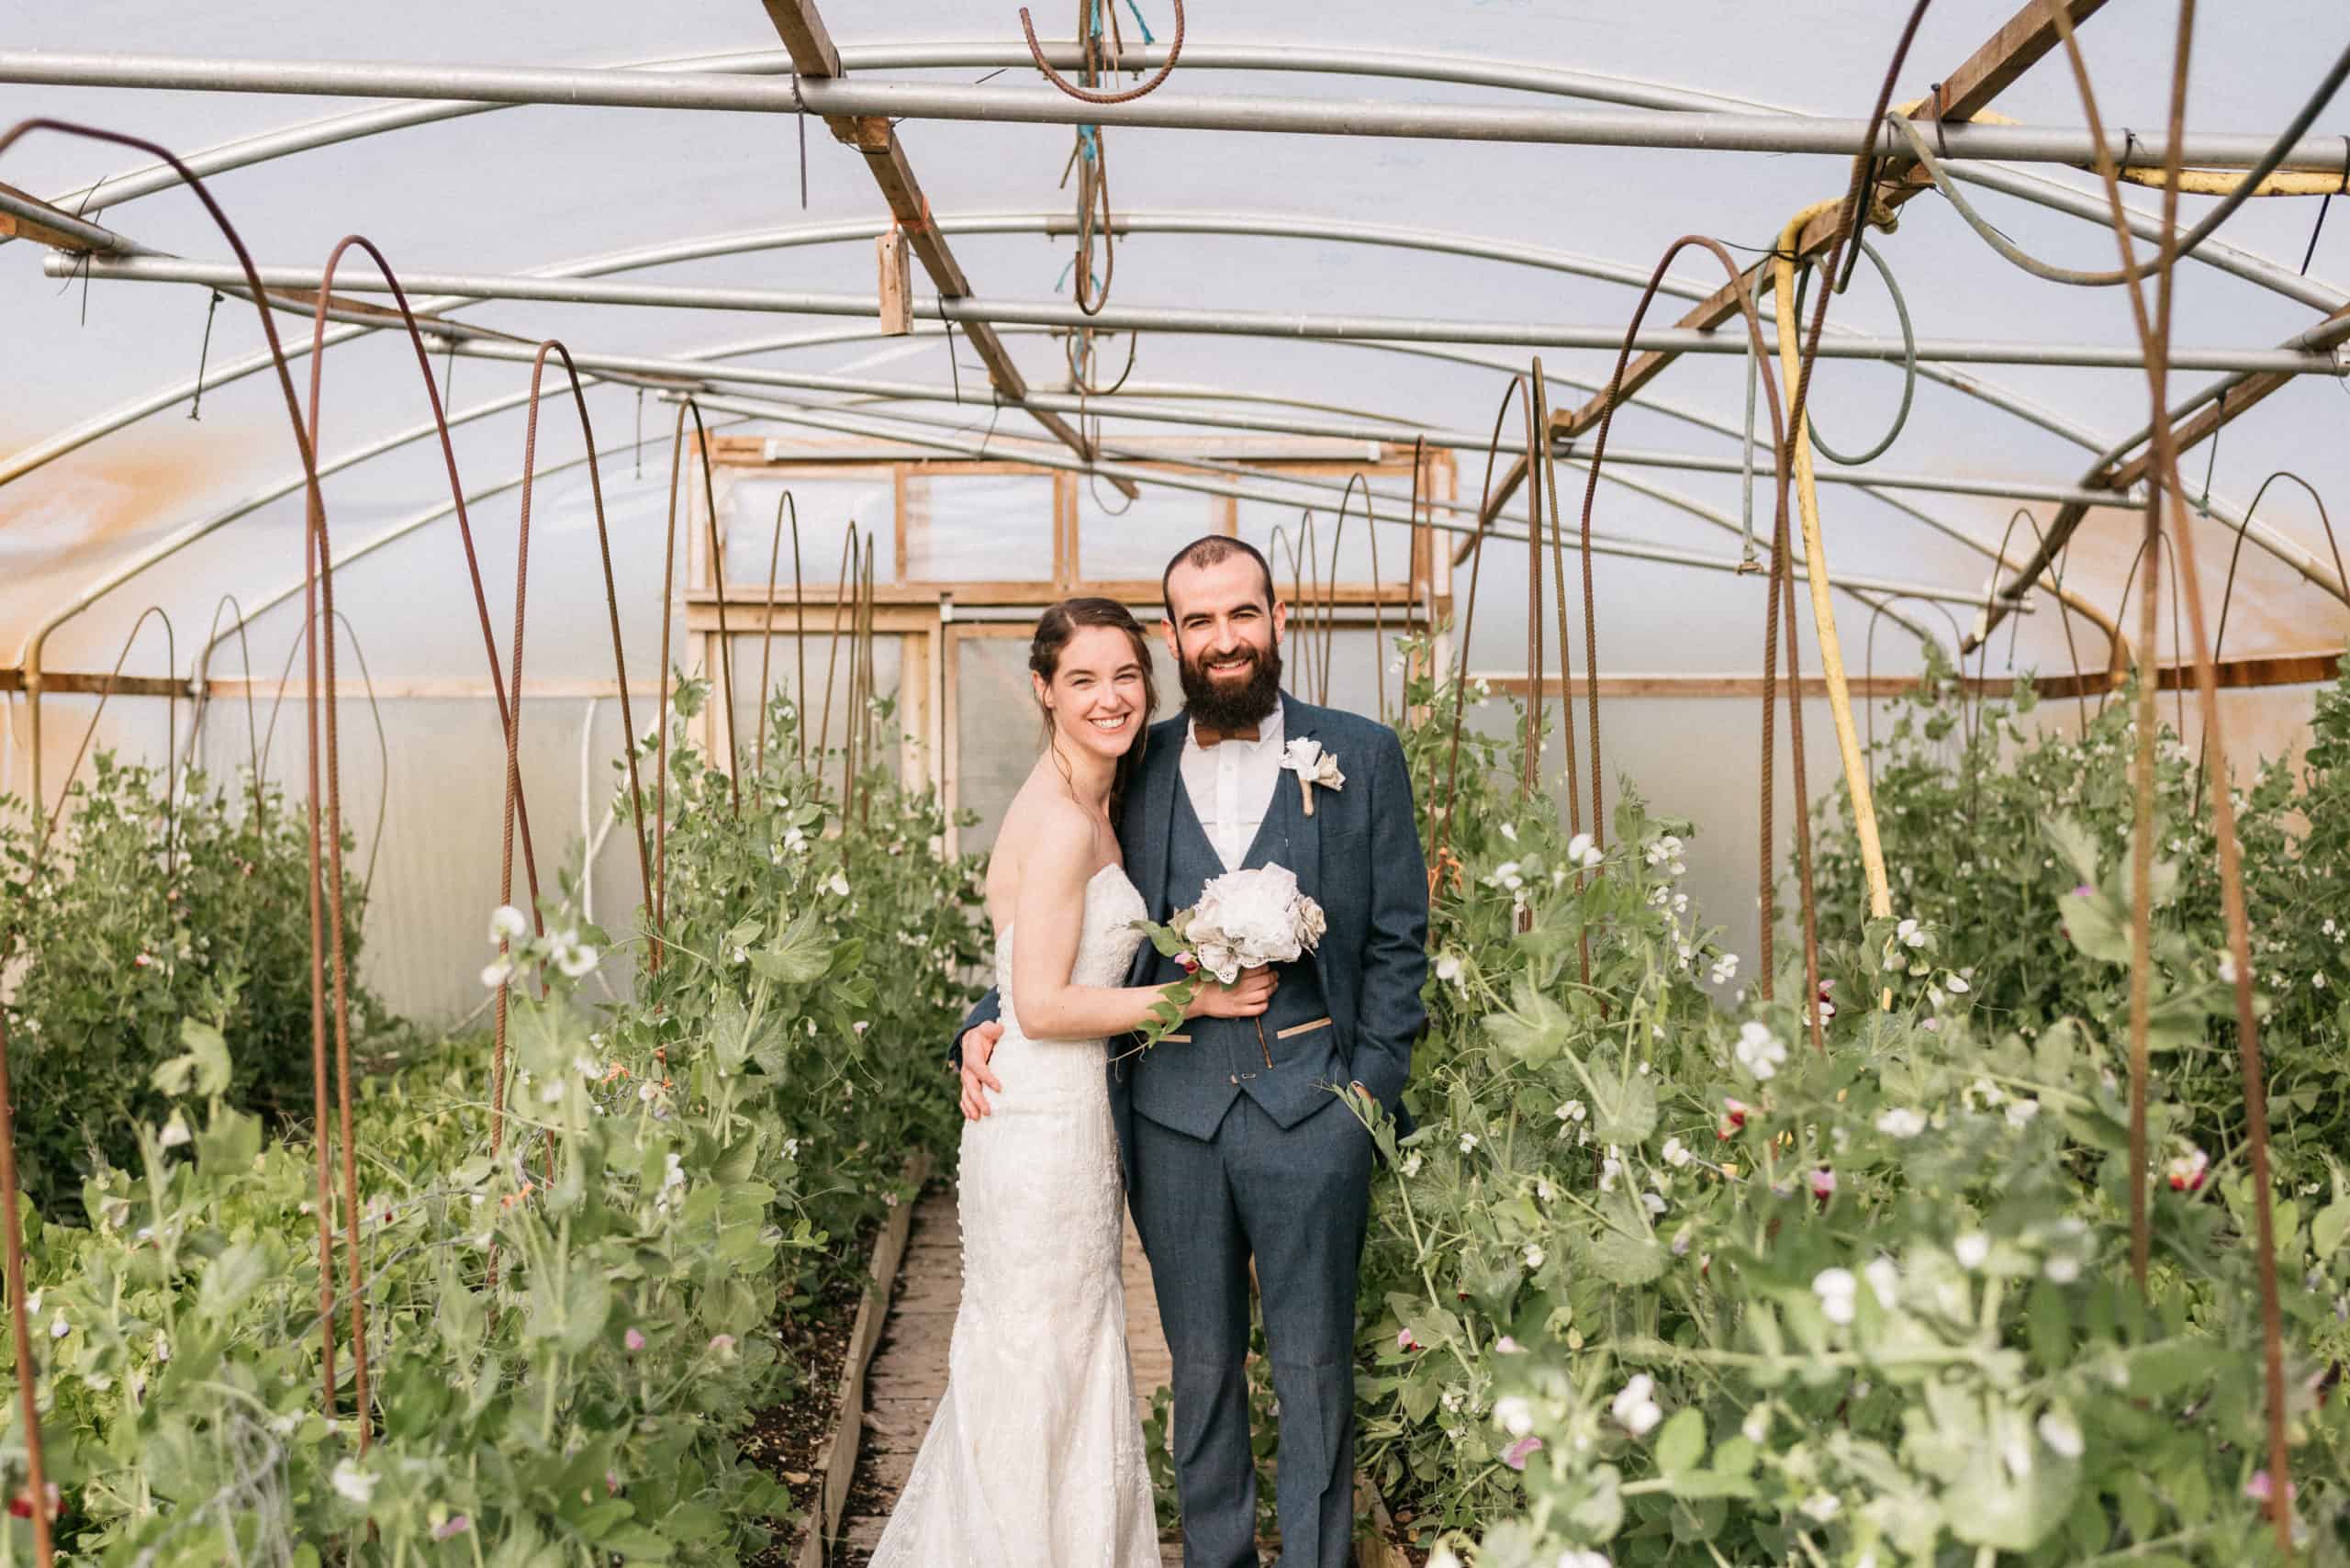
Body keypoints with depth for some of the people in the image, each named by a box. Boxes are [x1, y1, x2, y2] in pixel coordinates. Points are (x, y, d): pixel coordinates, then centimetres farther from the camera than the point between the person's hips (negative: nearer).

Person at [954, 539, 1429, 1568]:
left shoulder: (1362, 757, 2)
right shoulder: (1136, 768, 5)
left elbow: (1398, 939, 3)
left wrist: (1371, 1087, -4)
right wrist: (991, 1021, -4)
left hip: (1309, 1100, -2)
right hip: (1170, 1107, 2)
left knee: (1312, 1367, 10)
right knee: (1200, 1364, 16)